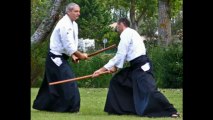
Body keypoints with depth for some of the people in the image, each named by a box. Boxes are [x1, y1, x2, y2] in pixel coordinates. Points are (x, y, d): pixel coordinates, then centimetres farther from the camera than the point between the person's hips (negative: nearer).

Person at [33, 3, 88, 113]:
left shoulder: (73, 24, 11)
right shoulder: (64, 25, -21)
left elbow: (73, 43, 15)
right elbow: (68, 45, -24)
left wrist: (73, 56, 0)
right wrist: (80, 55, -16)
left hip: (60, 58, 10)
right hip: (56, 57, -10)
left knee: (53, 82, 14)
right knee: (68, 80, -12)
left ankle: (42, 104, 23)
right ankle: (70, 107, -9)